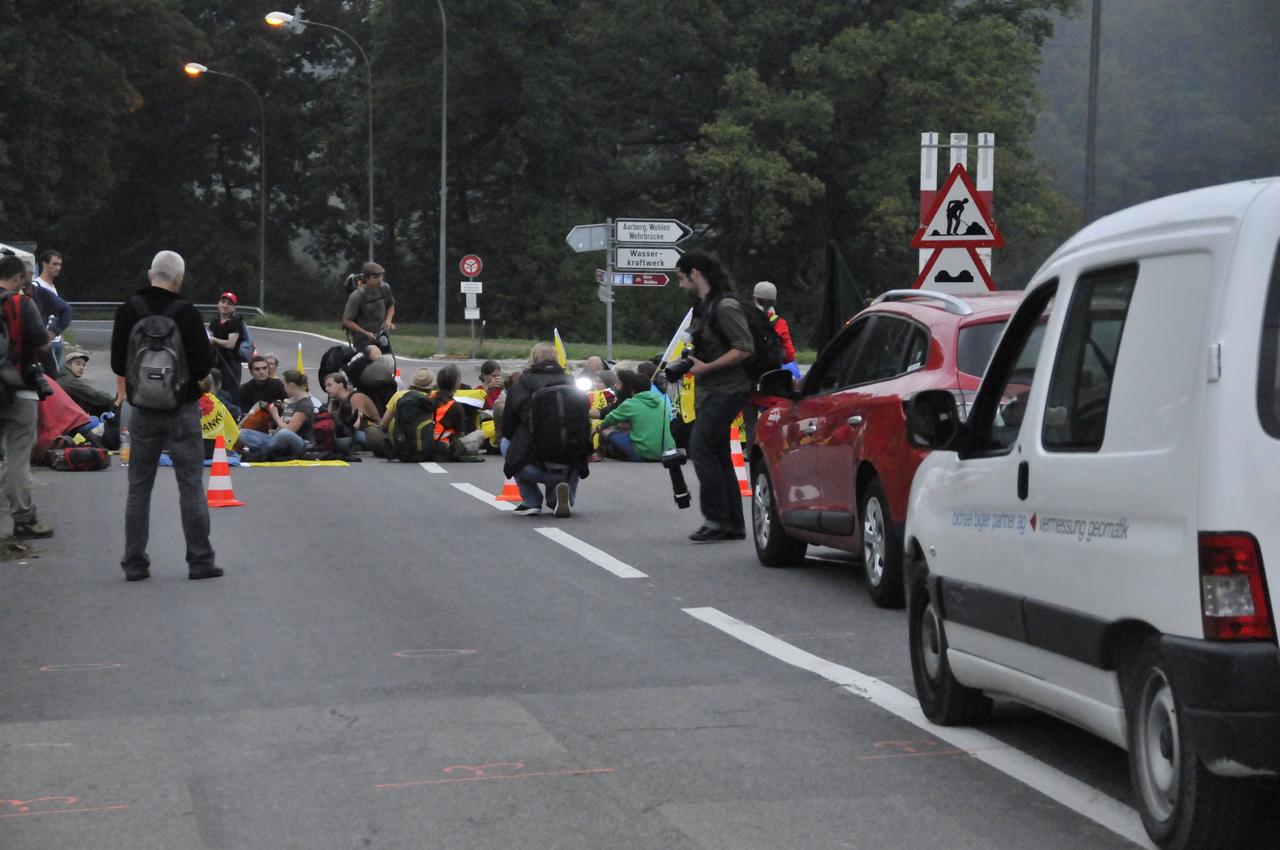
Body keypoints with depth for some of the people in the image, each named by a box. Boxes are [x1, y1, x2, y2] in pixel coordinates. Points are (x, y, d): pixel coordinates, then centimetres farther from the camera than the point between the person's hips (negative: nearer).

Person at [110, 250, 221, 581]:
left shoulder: (128, 311, -2)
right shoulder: (186, 312, -13)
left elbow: (118, 364, 1)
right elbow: (205, 363, -14)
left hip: (142, 409, 3)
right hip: (182, 409, -3)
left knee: (139, 487, 9)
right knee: (191, 485, 4)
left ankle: (135, 563, 9)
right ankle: (200, 560, 4)